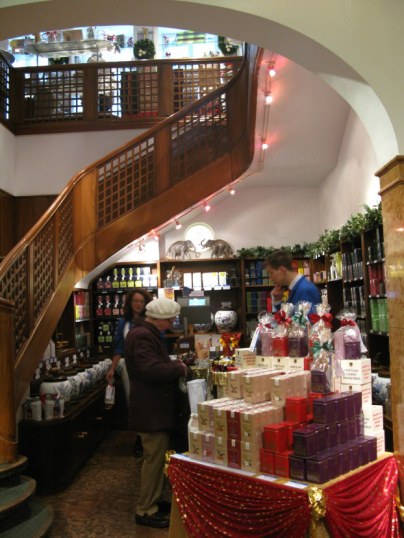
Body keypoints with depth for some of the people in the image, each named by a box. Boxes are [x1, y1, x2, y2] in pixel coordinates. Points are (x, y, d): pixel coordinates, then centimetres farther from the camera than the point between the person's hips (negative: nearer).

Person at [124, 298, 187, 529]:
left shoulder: (148, 334, 14)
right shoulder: (142, 336, -21)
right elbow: (151, 370, -30)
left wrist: (174, 365, 9)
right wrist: (179, 368, -17)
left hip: (156, 409, 11)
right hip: (151, 411, -11)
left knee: (157, 456, 19)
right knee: (154, 458, -2)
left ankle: (153, 500, 32)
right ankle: (146, 511, 11)